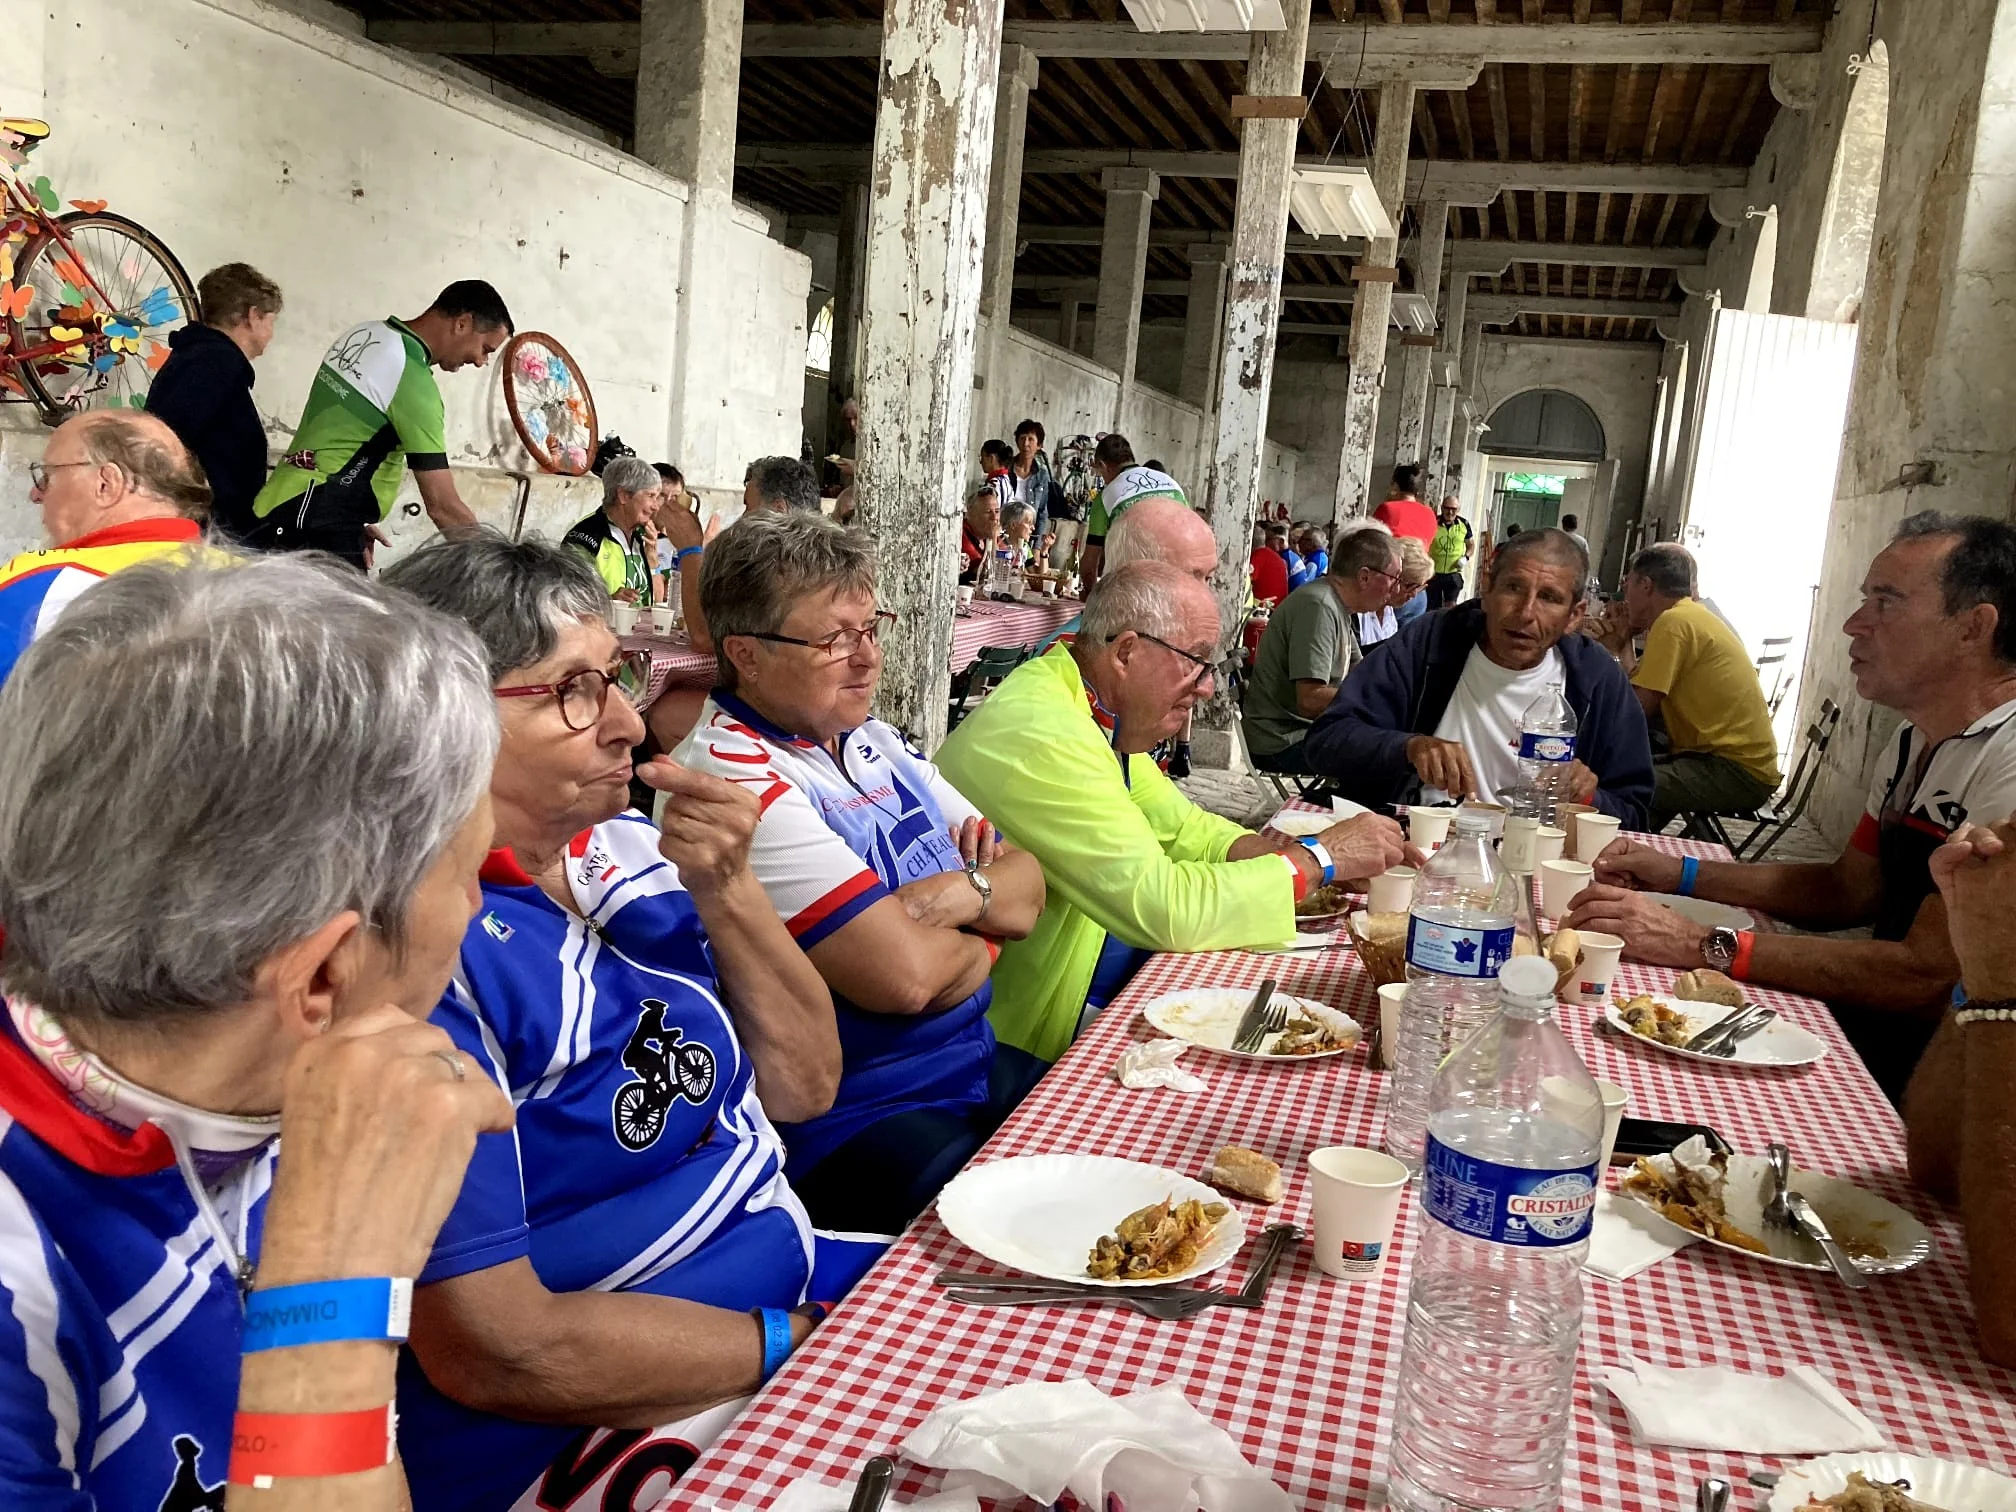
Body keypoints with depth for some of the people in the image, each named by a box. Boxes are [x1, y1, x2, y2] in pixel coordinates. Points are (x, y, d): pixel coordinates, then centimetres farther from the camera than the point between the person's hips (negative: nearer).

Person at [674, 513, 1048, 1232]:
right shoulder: (731, 776, -18)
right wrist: (981, 940, -2)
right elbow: (902, 974, -24)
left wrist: (964, 892, -13)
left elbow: (1027, 888, 9)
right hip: (851, 1125, -9)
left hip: (980, 1067, 9)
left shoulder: (874, 739, 11)